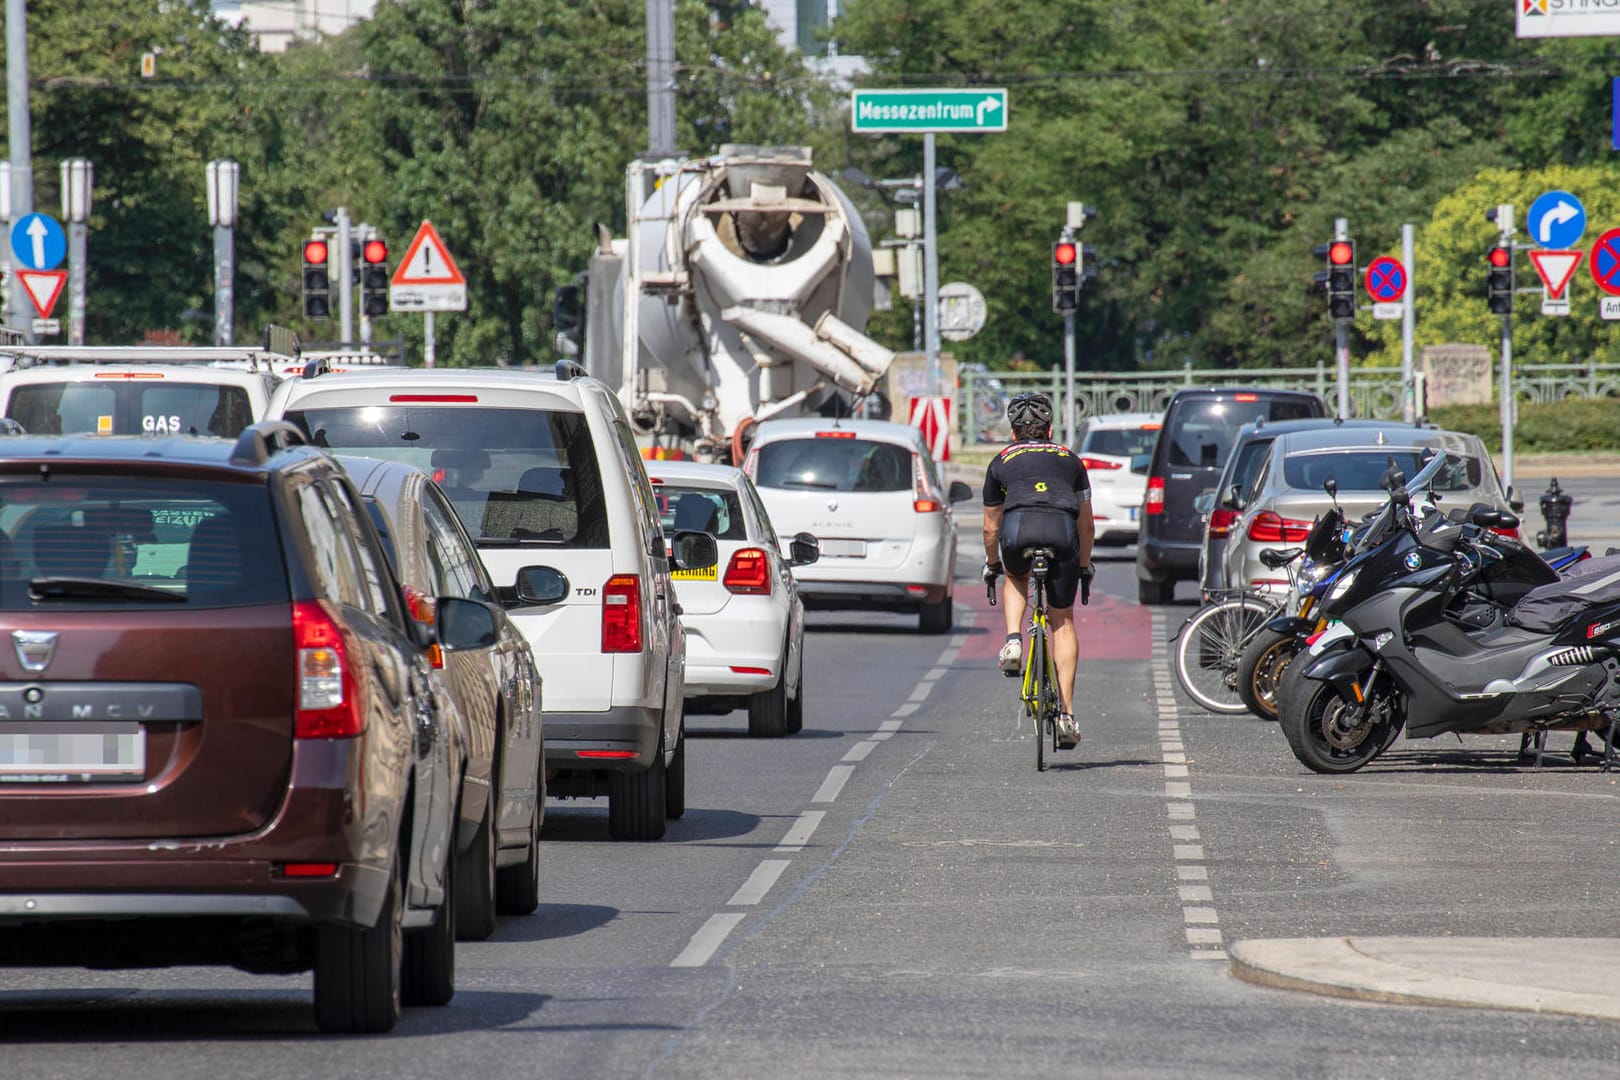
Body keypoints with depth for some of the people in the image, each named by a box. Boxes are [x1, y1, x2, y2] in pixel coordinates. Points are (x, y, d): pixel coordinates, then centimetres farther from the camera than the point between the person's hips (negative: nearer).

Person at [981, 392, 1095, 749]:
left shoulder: (1002, 461, 29)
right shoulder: (1069, 459, 32)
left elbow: (990, 528, 35)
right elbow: (1087, 524, 35)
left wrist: (991, 567, 51)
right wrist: (1084, 567, 49)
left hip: (1018, 528, -1)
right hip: (1062, 530, 1)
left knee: (1016, 579, 35)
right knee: (1063, 621, 15)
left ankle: (1013, 641, 9)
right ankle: (1066, 714, 8)